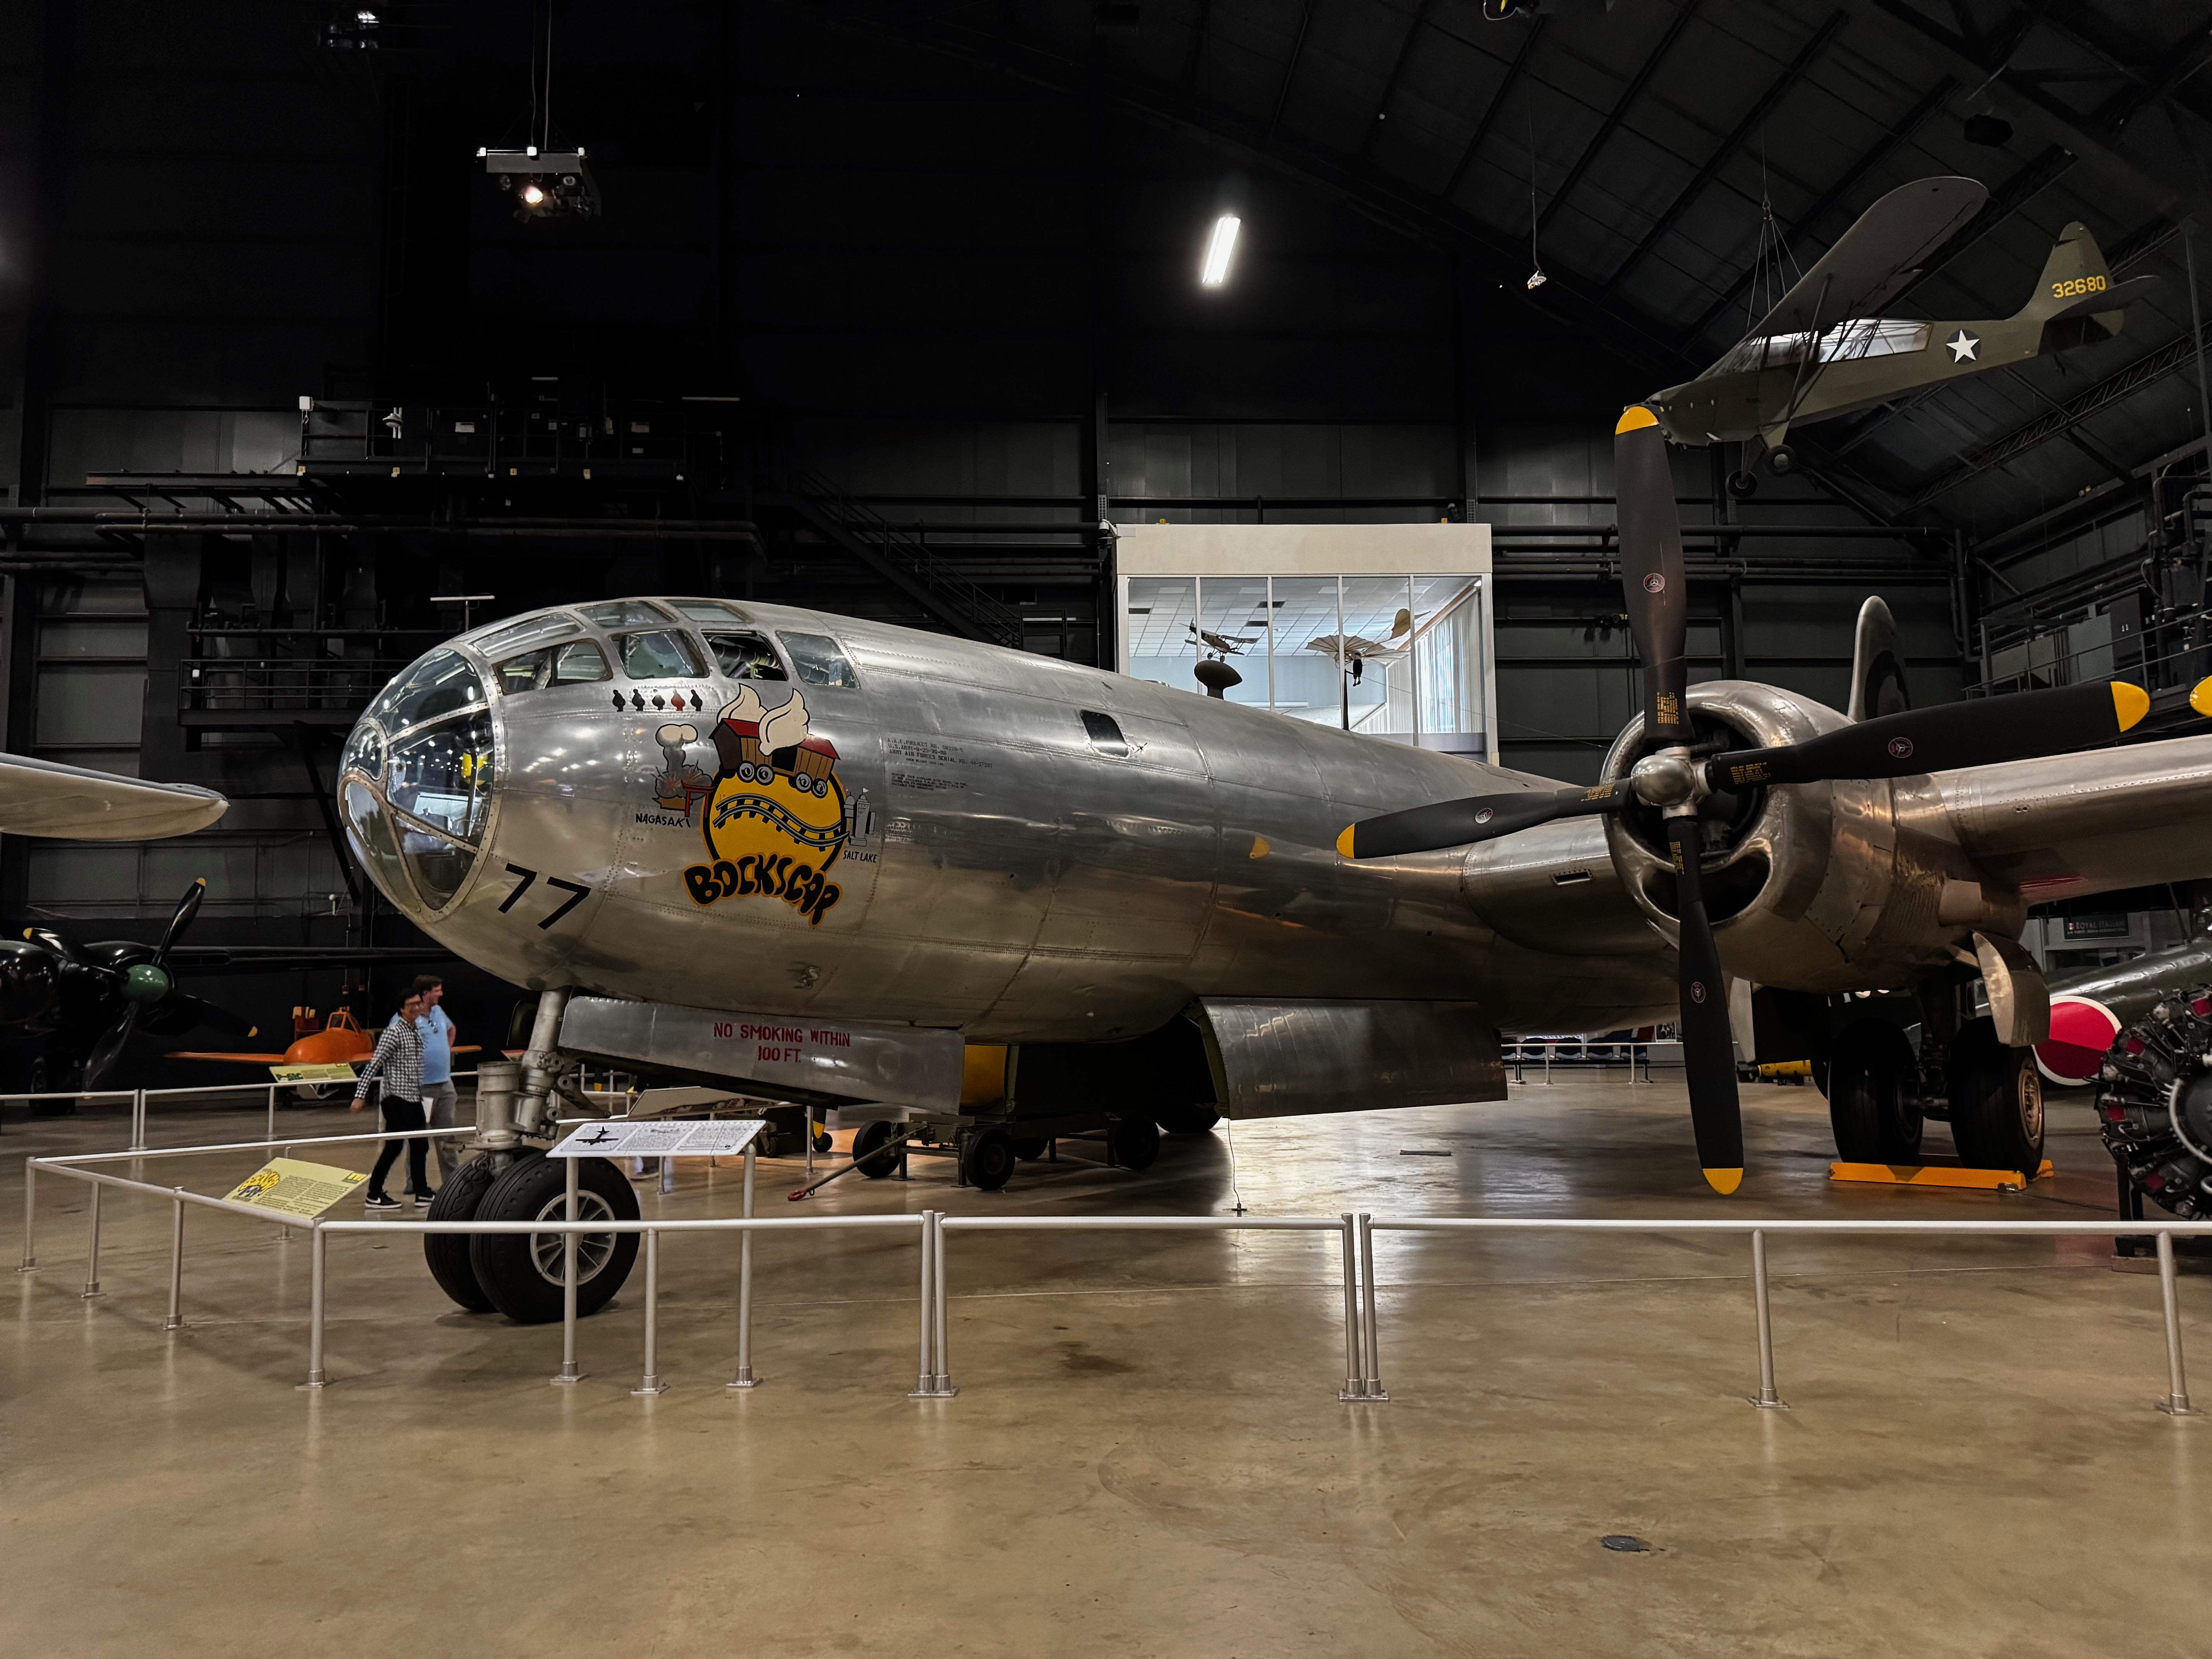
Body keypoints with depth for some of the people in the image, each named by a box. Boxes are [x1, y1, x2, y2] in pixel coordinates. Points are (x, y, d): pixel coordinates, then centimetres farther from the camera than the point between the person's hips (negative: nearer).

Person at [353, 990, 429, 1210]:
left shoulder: (417, 1033, 13)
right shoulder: (393, 1033, -12)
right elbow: (374, 1065, -17)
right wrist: (360, 1095, -21)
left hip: (414, 1099, 8)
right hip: (398, 1099, -8)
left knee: (420, 1146, 12)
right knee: (394, 1147, -3)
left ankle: (422, 1192, 20)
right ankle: (374, 1194, 8)